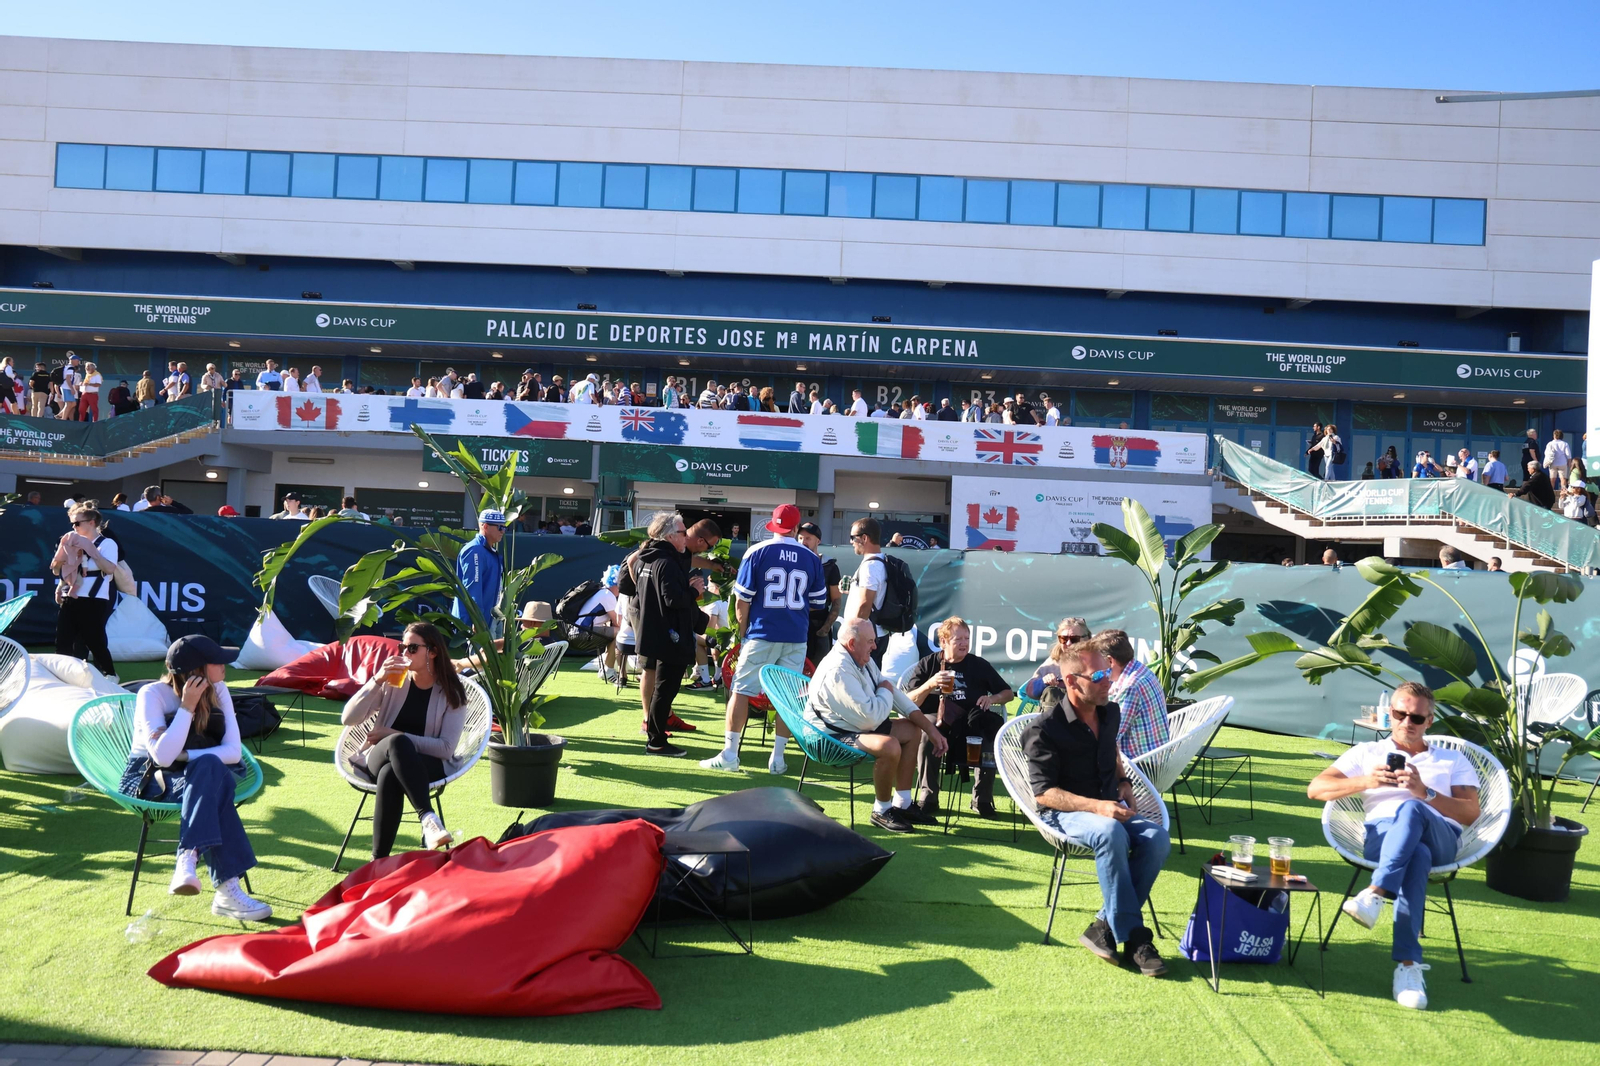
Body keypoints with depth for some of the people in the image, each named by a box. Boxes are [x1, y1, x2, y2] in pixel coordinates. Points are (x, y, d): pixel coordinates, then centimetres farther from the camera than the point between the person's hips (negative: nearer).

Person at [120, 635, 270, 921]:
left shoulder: (218, 691, 1)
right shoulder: (152, 694, -12)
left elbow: (233, 751, -6)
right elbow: (163, 757, -24)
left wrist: (186, 756, -19)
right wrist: (187, 707, -25)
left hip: (205, 776, 4)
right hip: (152, 781, -4)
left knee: (208, 769, -35)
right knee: (212, 780, -36)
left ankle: (189, 858, -45)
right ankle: (226, 890, -46)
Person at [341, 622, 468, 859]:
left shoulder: (451, 693, -2)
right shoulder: (393, 681, 4)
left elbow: (446, 749, -10)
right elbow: (348, 719, -4)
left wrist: (392, 734, -14)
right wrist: (377, 680, -17)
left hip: (427, 765, -1)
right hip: (380, 758, 1)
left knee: (390, 775, -39)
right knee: (396, 742, -38)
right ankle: (427, 818, -49)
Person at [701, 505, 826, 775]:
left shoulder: (757, 552, -3)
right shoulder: (811, 558, 3)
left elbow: (742, 601, -3)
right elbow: (819, 603, 11)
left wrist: (743, 633, 11)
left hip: (762, 634, -2)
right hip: (796, 638, 2)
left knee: (741, 690, 3)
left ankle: (729, 755, 1)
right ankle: (778, 758, 11)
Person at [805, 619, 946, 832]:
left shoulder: (863, 661, 4)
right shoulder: (838, 671, -28)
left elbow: (894, 692, 7)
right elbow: (871, 718, -31)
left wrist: (931, 729, 2)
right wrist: (885, 691, -9)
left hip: (857, 726, 11)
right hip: (831, 738, -11)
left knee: (913, 731, 12)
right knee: (889, 745, -32)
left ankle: (901, 805, 14)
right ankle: (882, 811, -9)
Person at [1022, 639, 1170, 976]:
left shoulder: (1110, 713, 7)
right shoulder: (1044, 729, -14)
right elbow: (1042, 792, -17)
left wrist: (1124, 782, 10)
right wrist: (1096, 806, -28)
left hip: (1110, 806, 6)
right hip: (1065, 811, -6)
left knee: (1157, 839, -24)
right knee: (1111, 833, -38)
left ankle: (1105, 927, -17)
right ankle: (1133, 936, -26)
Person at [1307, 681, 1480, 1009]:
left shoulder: (1453, 760, 28)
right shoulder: (1367, 753, 27)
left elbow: (1471, 814, 10)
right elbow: (1316, 789, 14)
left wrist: (1424, 792, -6)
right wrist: (1365, 781, -2)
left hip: (1439, 838, 0)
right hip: (1383, 834, 0)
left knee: (1411, 809, -38)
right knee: (1416, 854, -39)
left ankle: (1375, 895, -51)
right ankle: (1409, 962, -44)